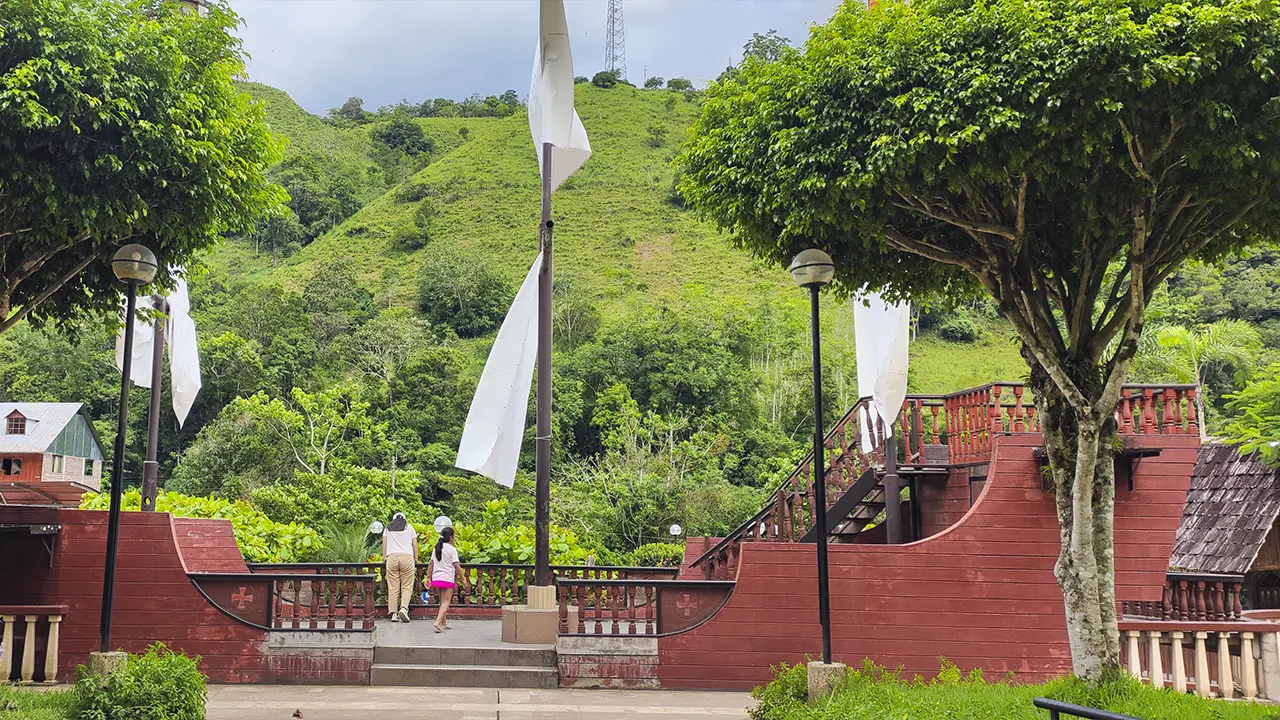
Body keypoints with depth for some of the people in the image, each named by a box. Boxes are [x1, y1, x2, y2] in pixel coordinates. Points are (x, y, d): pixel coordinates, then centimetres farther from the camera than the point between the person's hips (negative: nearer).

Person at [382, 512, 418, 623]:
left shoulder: (388, 528, 20)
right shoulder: (409, 528, 17)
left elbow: (384, 545, 15)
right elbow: (415, 545, 14)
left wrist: (384, 559, 19)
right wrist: (416, 562, 18)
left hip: (391, 557, 1)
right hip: (407, 557, -1)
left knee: (393, 587, 1)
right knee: (407, 586, 0)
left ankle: (394, 613, -3)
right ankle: (403, 608, -20)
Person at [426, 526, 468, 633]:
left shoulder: (437, 549, 11)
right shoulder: (451, 550, -7)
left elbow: (431, 565, 12)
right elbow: (456, 566, -9)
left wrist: (429, 578, 17)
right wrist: (463, 578, -1)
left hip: (436, 578, 7)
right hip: (447, 579, -6)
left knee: (442, 602, 18)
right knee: (446, 602, -7)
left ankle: (443, 623, 22)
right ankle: (438, 622, -25)